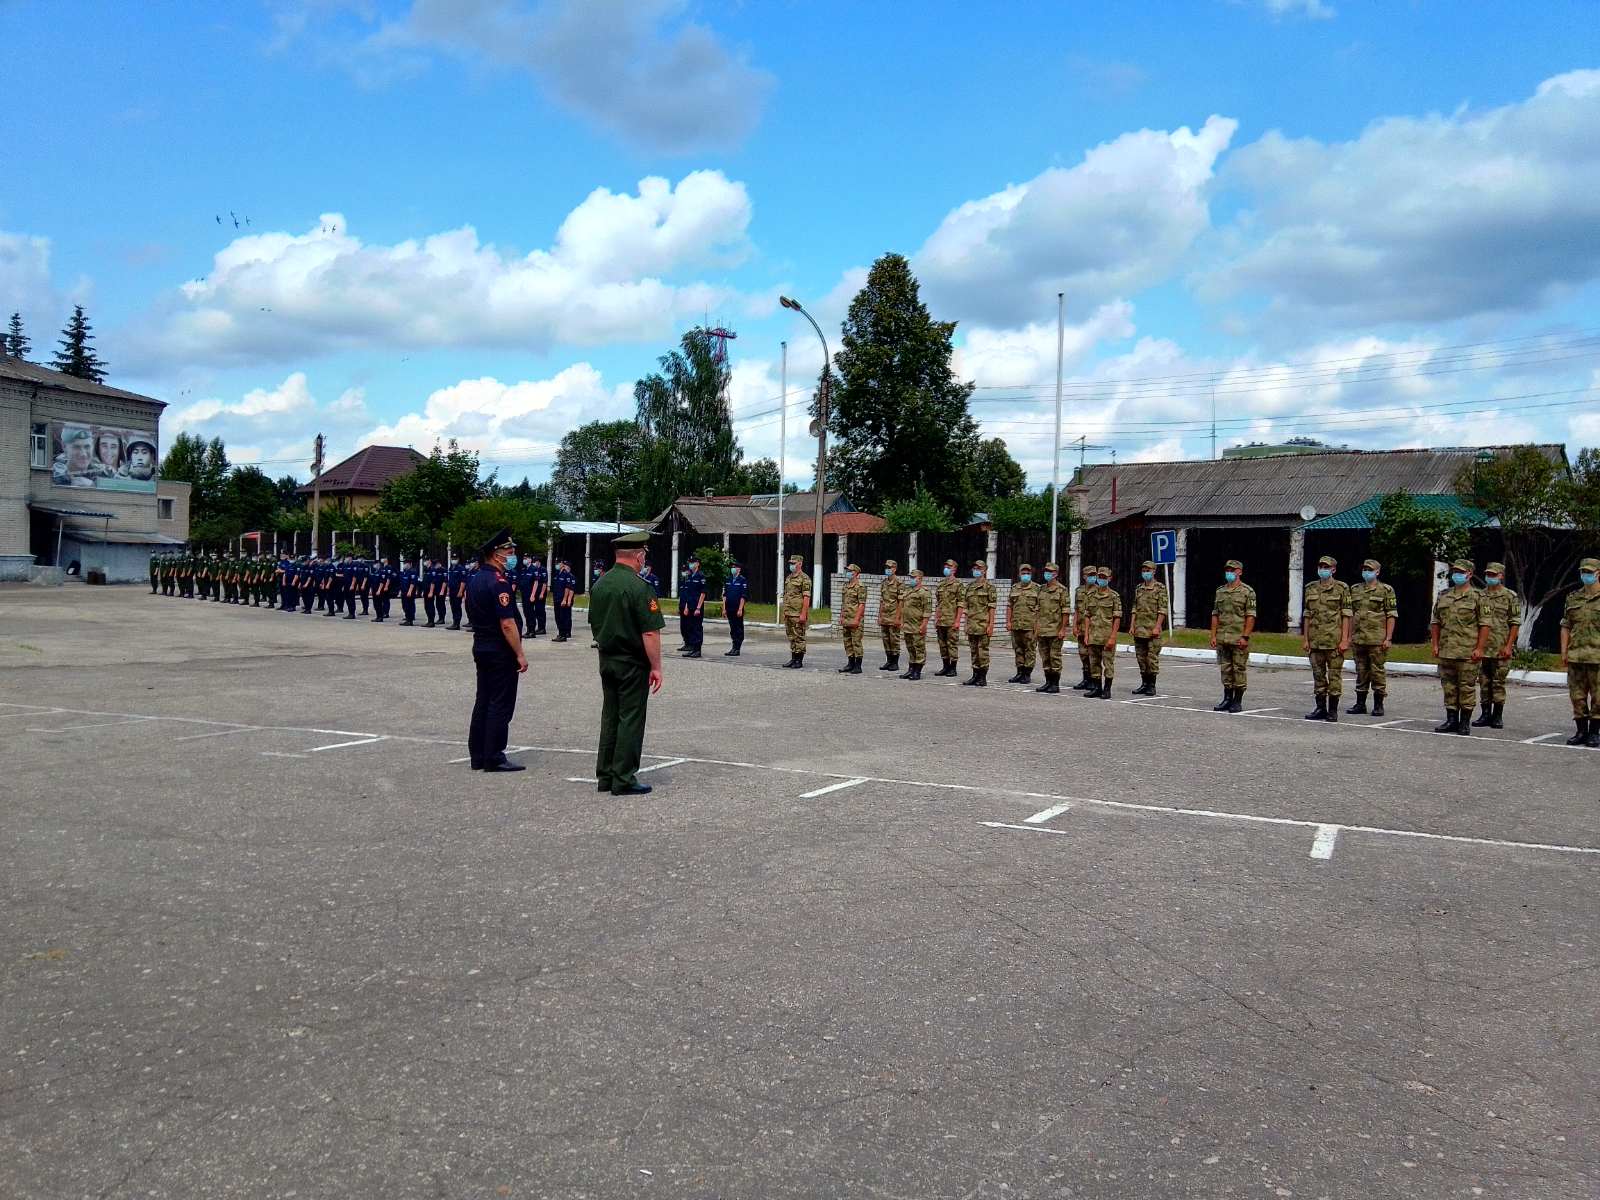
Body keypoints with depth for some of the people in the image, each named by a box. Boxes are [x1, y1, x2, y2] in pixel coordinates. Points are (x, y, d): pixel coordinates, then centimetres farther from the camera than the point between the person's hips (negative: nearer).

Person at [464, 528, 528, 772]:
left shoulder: (474, 580, 11)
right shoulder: (499, 582, -18)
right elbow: (507, 624, -22)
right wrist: (520, 654, -18)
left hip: (481, 649, 9)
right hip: (501, 652, -9)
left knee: (483, 701, 13)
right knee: (501, 704, -3)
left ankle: (477, 756, 18)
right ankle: (494, 758, 0)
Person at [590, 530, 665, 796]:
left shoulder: (599, 584, 6)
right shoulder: (640, 587, -17)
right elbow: (650, 632, -19)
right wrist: (656, 667, -14)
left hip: (606, 660, 7)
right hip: (633, 663, -7)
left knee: (609, 717, 14)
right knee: (631, 719, 0)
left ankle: (605, 775, 19)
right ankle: (623, 780, 2)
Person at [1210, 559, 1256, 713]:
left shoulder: (1247, 591, -4)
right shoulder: (1220, 591, 13)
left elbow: (1251, 616, -8)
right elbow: (1215, 615, 13)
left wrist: (1245, 636, -16)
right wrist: (1213, 635, 6)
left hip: (1239, 639, -5)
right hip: (1222, 639, 5)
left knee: (1239, 669, -1)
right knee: (1225, 669, 9)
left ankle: (1238, 702, 5)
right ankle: (1227, 699, 16)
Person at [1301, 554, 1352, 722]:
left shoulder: (1341, 588, -1)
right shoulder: (1310, 589, 11)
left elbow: (1346, 615, -4)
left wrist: (1344, 639, -11)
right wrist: (1305, 639, 7)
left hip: (1334, 640, -4)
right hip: (1315, 640, 4)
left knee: (1335, 675, -1)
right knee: (1318, 675, 8)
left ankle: (1333, 710, 4)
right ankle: (1320, 708, 15)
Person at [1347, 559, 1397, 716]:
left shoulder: (1386, 590, -1)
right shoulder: (1355, 590, 13)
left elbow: (1391, 616, -4)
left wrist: (1388, 638, -11)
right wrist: (1350, 636, 10)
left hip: (1377, 640, -5)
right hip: (1358, 639, 5)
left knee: (1378, 672, -1)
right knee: (1361, 672, 9)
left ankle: (1378, 705, 6)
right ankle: (1360, 704, 15)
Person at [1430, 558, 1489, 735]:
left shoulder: (1477, 597, -1)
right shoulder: (1444, 596, 13)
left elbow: (1484, 624, -5)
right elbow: (1436, 622, 16)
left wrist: (1479, 648, -12)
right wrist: (1435, 644, 8)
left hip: (1467, 653, -5)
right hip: (1446, 651, 5)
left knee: (1467, 687, -1)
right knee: (1449, 687, 8)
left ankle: (1465, 723, 6)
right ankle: (1451, 721, 15)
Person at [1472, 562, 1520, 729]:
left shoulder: (1510, 596, -1)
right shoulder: (1480, 596, 12)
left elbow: (1515, 623, -4)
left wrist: (1509, 646, -12)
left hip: (1501, 649, -4)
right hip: (1482, 647, 4)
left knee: (1498, 683, 0)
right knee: (1484, 682, 7)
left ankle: (1498, 716, 7)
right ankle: (1486, 715, 14)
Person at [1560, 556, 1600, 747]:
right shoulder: (1572, 598, 12)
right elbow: (1565, 627, 13)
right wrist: (1563, 652, 6)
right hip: (1575, 656, 4)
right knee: (1577, 696, 7)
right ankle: (1581, 732, 15)